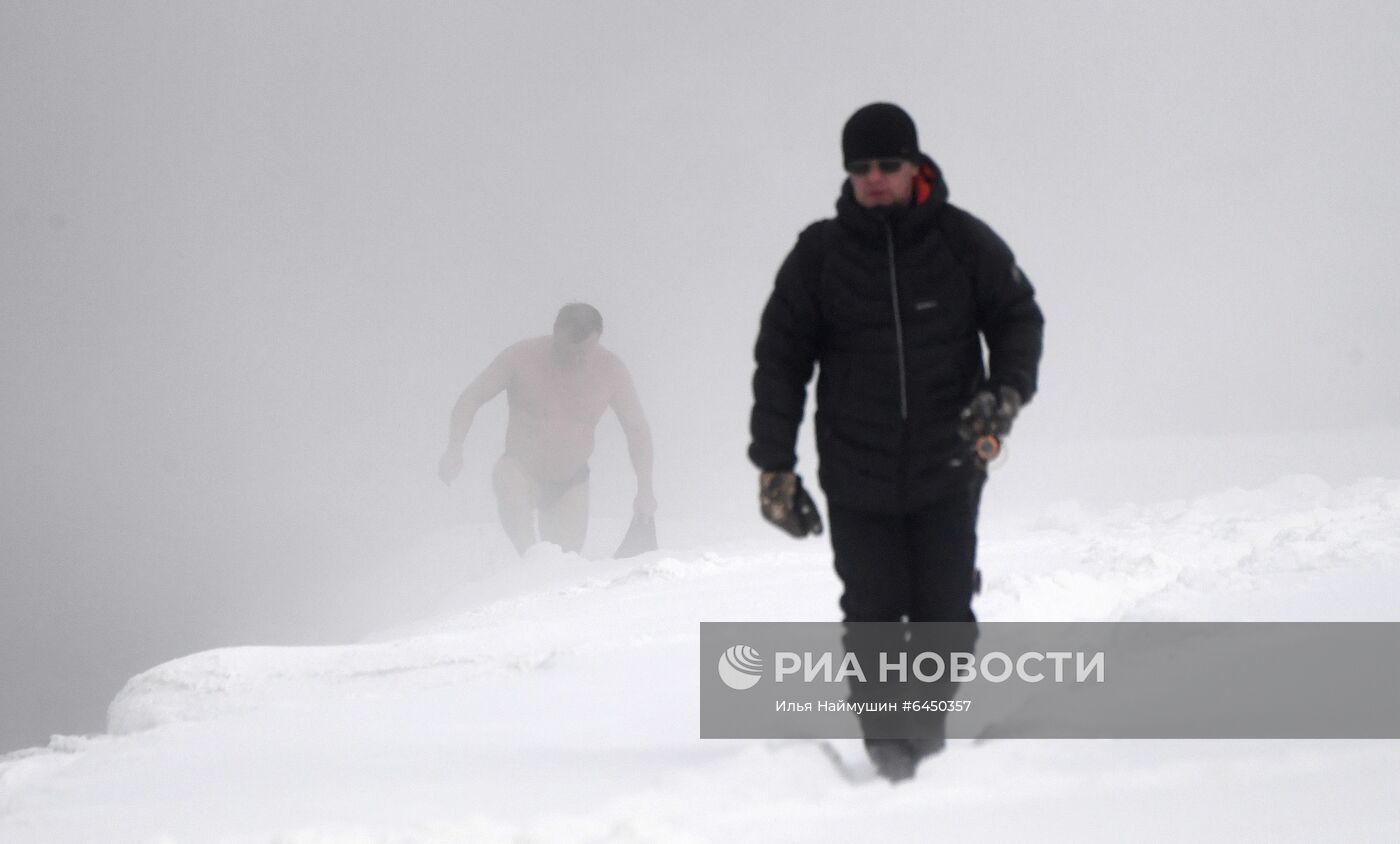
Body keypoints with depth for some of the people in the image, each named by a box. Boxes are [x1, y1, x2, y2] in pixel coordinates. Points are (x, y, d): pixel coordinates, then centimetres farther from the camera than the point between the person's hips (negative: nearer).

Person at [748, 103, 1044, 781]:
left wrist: (1005, 394, -9)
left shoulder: (963, 242, 1)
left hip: (948, 470, 0)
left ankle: (931, 735, 19)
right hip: (857, 477, 0)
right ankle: (888, 751, 6)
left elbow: (1018, 316, 10)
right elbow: (779, 359, 6)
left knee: (945, 617, 1)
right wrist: (774, 465, 1)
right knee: (872, 618, -2)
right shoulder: (819, 255, 2)